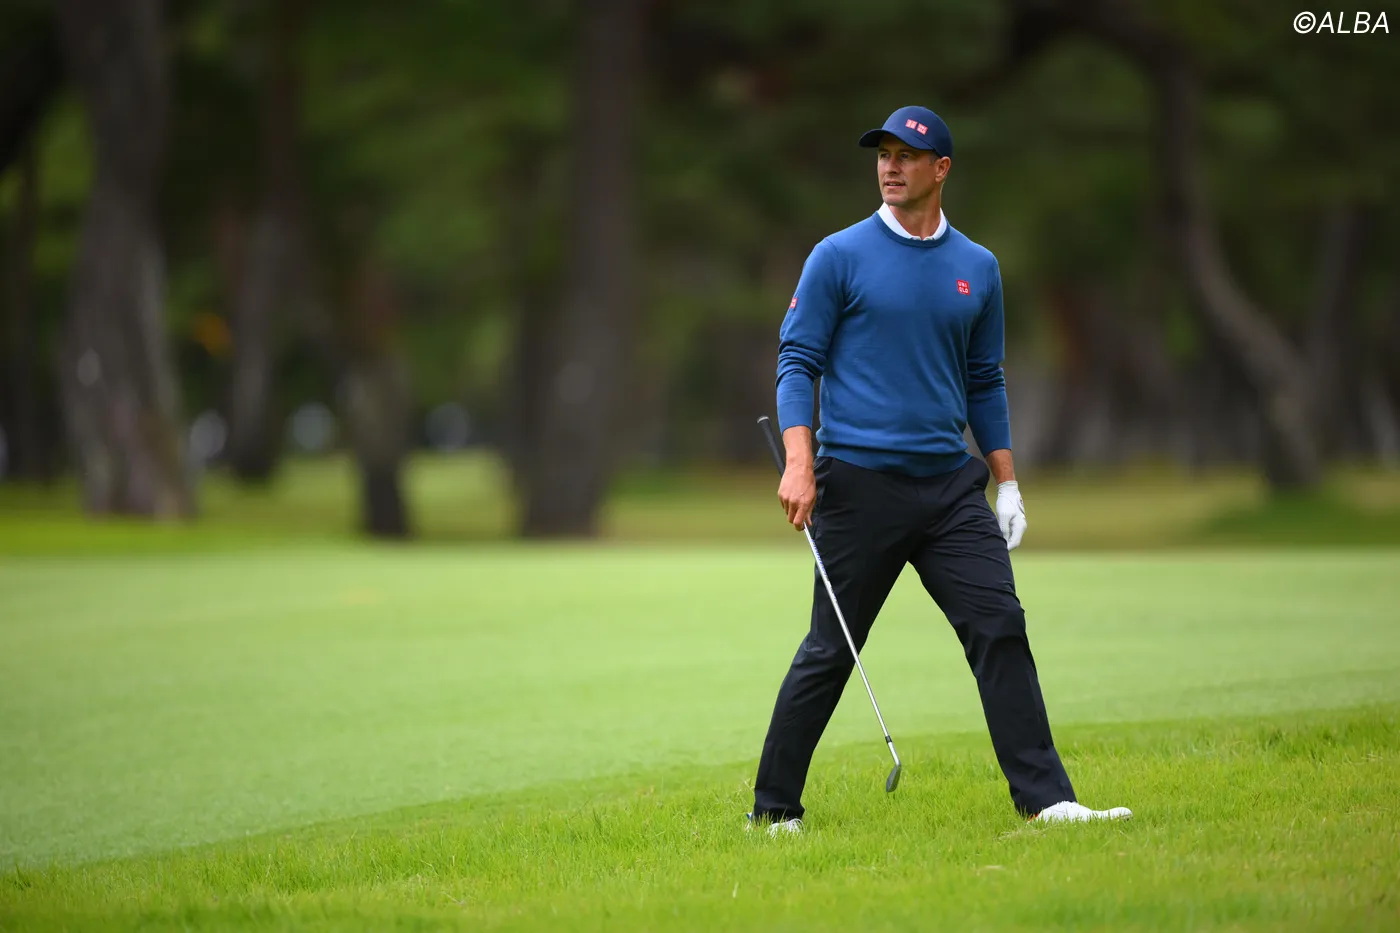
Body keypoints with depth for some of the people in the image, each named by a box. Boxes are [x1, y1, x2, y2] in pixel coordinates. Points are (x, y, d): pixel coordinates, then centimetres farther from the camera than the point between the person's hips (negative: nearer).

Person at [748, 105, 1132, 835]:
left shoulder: (977, 268, 12)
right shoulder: (840, 257, 0)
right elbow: (797, 362, -3)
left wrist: (1007, 484, 14)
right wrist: (799, 463, -15)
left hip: (949, 485, 4)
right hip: (859, 481, -4)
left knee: (1000, 628, -7)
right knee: (829, 652, 0)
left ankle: (1045, 798, -7)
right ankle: (773, 809, 12)